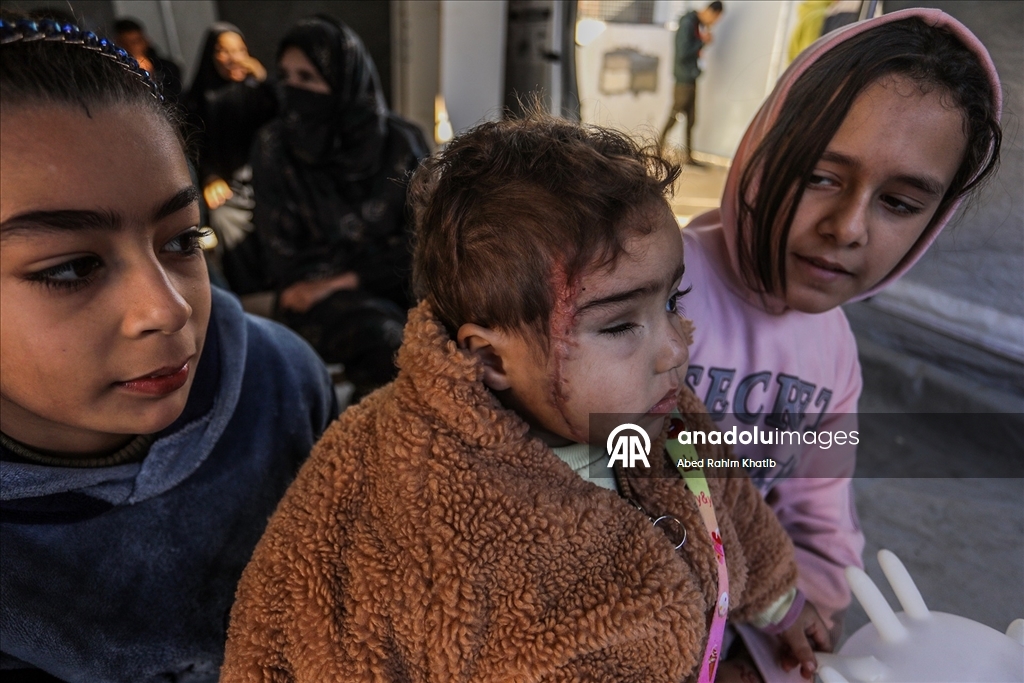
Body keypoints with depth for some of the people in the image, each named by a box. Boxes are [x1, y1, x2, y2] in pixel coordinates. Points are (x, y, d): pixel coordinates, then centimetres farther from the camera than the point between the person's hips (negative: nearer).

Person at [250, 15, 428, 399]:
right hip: (320, 292, -1)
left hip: (397, 285, 2)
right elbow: (284, 252, -2)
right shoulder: (274, 146, -2)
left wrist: (348, 278, -13)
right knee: (384, 342, -33)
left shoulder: (401, 141, -1)